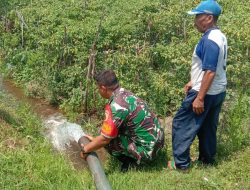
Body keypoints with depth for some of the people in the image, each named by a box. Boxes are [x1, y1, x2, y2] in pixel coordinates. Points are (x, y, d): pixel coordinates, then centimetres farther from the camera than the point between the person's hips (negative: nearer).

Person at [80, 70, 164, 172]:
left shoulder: (116, 106, -25)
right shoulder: (125, 94, 3)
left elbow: (104, 139, -18)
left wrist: (85, 149, -2)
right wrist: (94, 139, 21)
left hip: (147, 149, -9)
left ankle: (131, 162, 2)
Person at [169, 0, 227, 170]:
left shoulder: (210, 40, -23)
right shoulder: (219, 36, 8)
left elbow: (210, 72, -26)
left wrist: (200, 98, -24)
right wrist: (193, 82, 21)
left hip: (206, 93, -9)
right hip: (218, 92, 9)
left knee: (182, 124, 2)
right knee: (208, 127, 19)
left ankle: (181, 163, 8)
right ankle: (207, 159, 31)